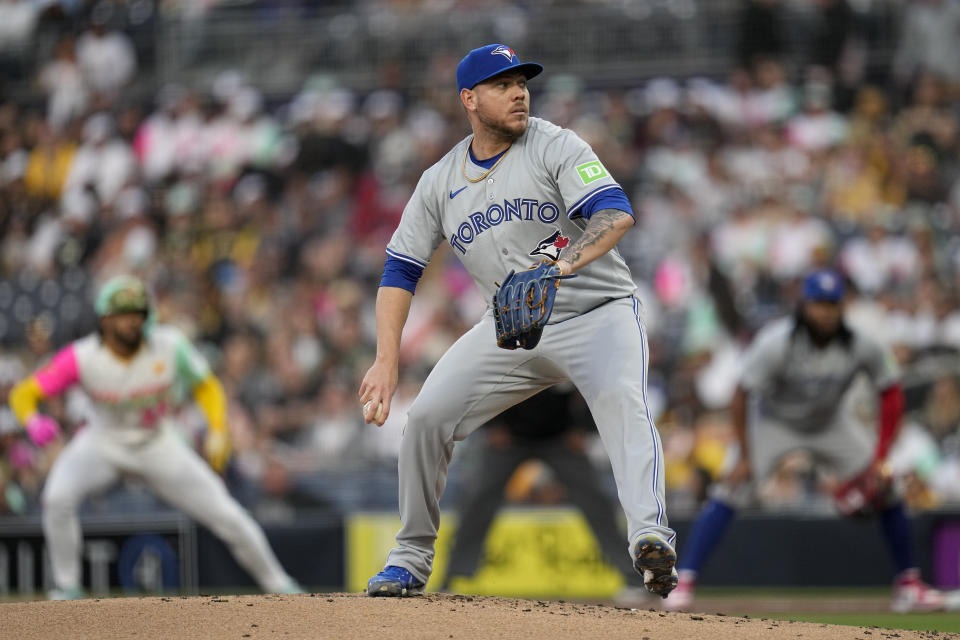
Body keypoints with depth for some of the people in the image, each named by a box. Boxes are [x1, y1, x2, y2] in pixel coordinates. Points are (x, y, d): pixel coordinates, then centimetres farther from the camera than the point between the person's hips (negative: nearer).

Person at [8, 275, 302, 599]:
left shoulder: (169, 346, -22)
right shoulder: (82, 358, -26)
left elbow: (206, 386, -6)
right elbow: (23, 393, -22)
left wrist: (218, 432, -21)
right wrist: (33, 422, -44)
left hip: (159, 447, 1)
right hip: (103, 444, -1)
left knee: (227, 517, -3)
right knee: (58, 497, -30)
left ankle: (277, 584, 21)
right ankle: (67, 588, -10)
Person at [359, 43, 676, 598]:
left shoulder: (556, 147, -10)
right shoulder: (440, 182, 3)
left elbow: (617, 213, -25)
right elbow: (401, 269, 4)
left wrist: (567, 262, -45)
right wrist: (387, 362, -8)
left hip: (598, 312, -4)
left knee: (623, 402, -32)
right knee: (427, 416, -4)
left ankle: (650, 537, -48)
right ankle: (412, 558, 12)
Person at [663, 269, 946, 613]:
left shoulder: (863, 346, -24)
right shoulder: (776, 343, -32)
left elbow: (890, 394, -12)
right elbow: (741, 396, -23)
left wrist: (880, 458, -17)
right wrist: (745, 456, -24)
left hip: (832, 423, 3)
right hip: (773, 421, -3)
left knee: (884, 490, -3)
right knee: (730, 491, -20)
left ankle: (909, 583, 13)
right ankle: (683, 582, -19)